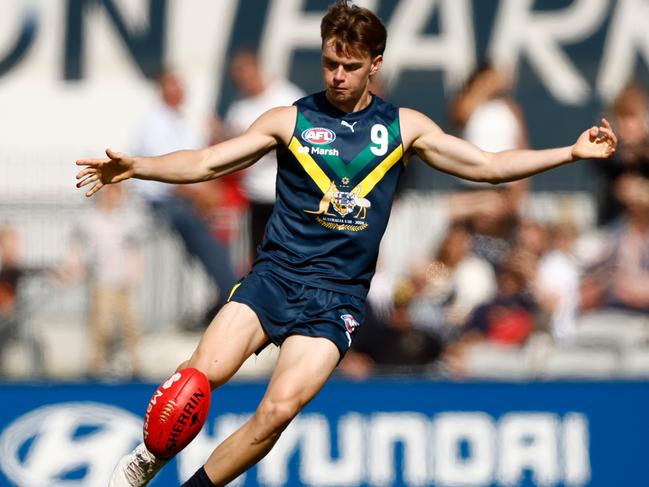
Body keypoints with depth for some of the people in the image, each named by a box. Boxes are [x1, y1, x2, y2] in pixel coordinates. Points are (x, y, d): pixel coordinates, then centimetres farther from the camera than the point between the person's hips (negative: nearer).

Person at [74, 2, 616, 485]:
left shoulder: (403, 126, 10)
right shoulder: (291, 120, 6)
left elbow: (488, 165, 13)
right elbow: (206, 163, 4)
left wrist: (572, 152, 5)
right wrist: (134, 166, -10)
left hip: (337, 296, 0)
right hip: (275, 274, 0)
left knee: (280, 409, -21)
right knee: (205, 372, -24)